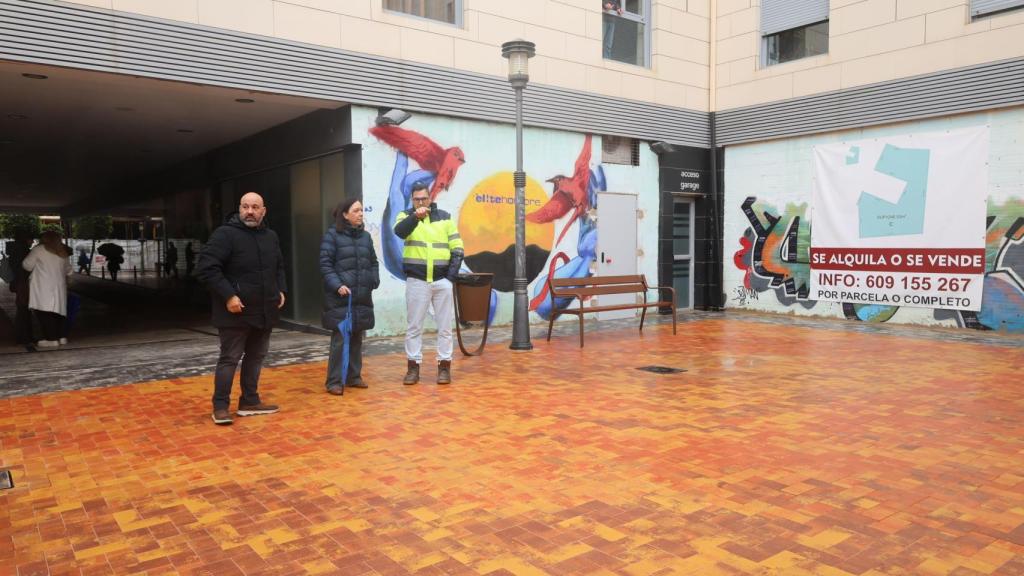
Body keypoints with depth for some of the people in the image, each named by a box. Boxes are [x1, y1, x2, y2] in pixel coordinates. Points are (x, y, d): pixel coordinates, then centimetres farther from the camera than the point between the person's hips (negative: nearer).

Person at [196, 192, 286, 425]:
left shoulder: (271, 237, 11)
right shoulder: (225, 234, -12)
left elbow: (279, 266, 26)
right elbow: (206, 267, -18)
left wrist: (280, 290, 11)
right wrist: (228, 295, -23)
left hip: (264, 311, 7)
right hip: (236, 313, -7)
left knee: (255, 357, 14)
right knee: (229, 359, 0)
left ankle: (250, 401, 26)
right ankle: (220, 406, 11)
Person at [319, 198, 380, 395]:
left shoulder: (365, 236, 12)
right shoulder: (332, 234, -4)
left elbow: (373, 262, 18)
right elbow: (325, 264, -7)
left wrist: (374, 281, 2)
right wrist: (337, 285, -17)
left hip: (362, 297, 6)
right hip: (340, 297, -6)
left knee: (357, 338, 12)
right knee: (340, 339, -5)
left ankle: (354, 376, 23)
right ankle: (334, 381, 3)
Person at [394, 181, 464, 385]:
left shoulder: (444, 217, 7)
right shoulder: (406, 216, 3)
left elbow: (457, 248, 7)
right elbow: (399, 231, -22)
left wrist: (452, 274, -4)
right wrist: (415, 217, -40)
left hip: (442, 280, 1)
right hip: (416, 280, -1)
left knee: (444, 325, 5)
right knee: (414, 325, 5)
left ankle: (444, 366, 14)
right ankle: (413, 366, 13)